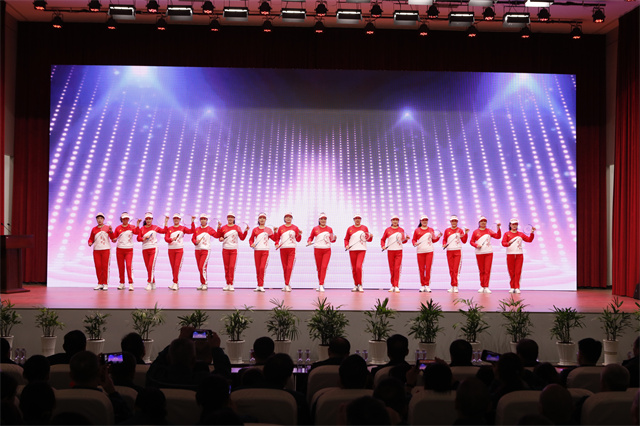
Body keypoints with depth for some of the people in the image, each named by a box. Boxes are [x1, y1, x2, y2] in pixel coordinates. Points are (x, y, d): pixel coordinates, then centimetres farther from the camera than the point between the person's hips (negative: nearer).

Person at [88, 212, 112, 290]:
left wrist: (111, 231, -22)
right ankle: (100, 284, 12)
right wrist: (90, 243, -5)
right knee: (98, 266, 3)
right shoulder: (94, 229, 11)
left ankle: (105, 284, 2)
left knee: (105, 267, -3)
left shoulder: (107, 228, 2)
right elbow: (91, 239, 17)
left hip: (106, 249, -3)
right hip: (96, 250, 3)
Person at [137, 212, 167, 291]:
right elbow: (138, 238, 3)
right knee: (148, 267, 5)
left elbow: (164, 231, 11)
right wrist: (144, 238, -15)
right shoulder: (142, 228, 6)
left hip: (153, 249, -3)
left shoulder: (155, 227, 4)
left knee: (151, 266, -15)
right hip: (145, 249, 3)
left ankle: (149, 283, -15)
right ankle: (153, 283, 16)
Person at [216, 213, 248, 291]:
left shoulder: (237, 227, 3)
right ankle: (227, 283, 12)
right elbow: (217, 236, 7)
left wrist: (246, 231, -12)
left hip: (234, 250, -2)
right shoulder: (223, 227, 7)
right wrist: (219, 228, -8)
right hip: (225, 249, 2)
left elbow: (242, 238, -1)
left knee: (232, 267, -10)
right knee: (226, 267, 4)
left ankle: (231, 284, -7)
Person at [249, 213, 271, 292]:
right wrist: (251, 244, -6)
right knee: (257, 268, 4)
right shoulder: (255, 230, 8)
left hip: (265, 250, -1)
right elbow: (251, 239, 13)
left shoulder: (268, 230, 6)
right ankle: (259, 285, 15)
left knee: (262, 268, -13)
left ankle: (261, 286, -10)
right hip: (257, 250, 2)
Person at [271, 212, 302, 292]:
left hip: (292, 249, -2)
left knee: (289, 267, -13)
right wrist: (276, 244, -5)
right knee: (285, 267, 4)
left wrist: (299, 234, -10)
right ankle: (287, 284, 15)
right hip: (283, 249, 2)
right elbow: (276, 239, 14)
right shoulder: (280, 228, 10)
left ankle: (287, 285, -12)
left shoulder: (295, 228, 6)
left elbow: (298, 240, 8)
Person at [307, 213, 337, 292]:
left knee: (324, 267, -12)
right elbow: (310, 237, 12)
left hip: (327, 250, 0)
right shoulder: (315, 229, 4)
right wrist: (309, 242, -8)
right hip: (317, 250, 0)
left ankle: (321, 285, -13)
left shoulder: (329, 229, 8)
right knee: (319, 268, 4)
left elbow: (331, 240, 15)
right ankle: (320, 283, 21)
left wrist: (334, 238, -6)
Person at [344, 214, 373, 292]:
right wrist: (346, 245, -2)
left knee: (359, 267, -17)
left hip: (362, 250, -2)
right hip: (352, 250, 2)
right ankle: (356, 285, 17)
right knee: (353, 268, 5)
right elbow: (346, 239, 15)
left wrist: (371, 237, -8)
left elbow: (368, 239, 12)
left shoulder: (365, 228, 7)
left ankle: (360, 285, -7)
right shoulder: (350, 228, 9)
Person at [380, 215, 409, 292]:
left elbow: (403, 241, 13)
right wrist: (383, 246, -4)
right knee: (391, 269, 5)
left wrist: (406, 238, -7)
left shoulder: (401, 230, 6)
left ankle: (396, 287, -10)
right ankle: (393, 285, 15)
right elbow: (383, 239, 13)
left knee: (397, 269, -9)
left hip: (399, 251, -1)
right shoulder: (387, 230, 5)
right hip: (390, 251, 1)